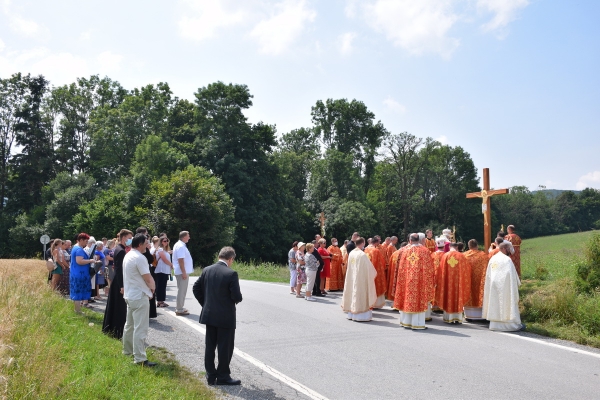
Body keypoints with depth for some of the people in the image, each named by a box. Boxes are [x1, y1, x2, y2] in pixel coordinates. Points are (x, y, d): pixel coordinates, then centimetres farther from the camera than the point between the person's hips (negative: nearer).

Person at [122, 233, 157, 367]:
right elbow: (148, 279, -20)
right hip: (139, 296, -10)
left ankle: (128, 350, 32)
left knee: (130, 325, 20)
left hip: (130, 294, 10)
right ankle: (140, 358, -6)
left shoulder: (128, 256, 10)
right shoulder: (140, 258, -21)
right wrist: (153, 287, 0)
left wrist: (148, 285, 8)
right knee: (140, 328, -8)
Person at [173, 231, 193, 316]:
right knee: (182, 291, -5)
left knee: (182, 290, 17)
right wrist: (184, 272, -24)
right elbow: (180, 260, -24)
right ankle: (179, 310, 1)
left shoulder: (179, 245, 15)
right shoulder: (181, 246, -18)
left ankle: (179, 308, 25)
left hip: (182, 272, 11)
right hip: (182, 272, -11)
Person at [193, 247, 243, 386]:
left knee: (210, 346, 15)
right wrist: (237, 299, 4)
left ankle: (210, 375, 24)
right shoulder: (231, 274, -18)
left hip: (209, 315, 6)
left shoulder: (207, 270, 1)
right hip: (226, 317, -6)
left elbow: (196, 288, 6)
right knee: (225, 347, 7)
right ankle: (223, 376, 15)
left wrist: (205, 304, 14)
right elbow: (237, 297, -18)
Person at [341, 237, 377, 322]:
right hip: (361, 278, -7)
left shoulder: (351, 253, 3)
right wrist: (374, 273, 7)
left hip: (352, 278, 7)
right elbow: (369, 266, -10)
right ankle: (361, 315, 3)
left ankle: (351, 313, 21)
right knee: (360, 294, 0)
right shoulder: (362, 254, -17)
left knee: (353, 293, 14)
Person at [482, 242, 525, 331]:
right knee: (507, 303, -1)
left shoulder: (492, 259, 10)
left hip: (493, 286, 7)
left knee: (495, 304, 8)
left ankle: (495, 324, 10)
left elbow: (488, 275, 12)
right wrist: (517, 283, 2)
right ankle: (513, 324, 3)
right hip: (505, 285, -6)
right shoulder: (507, 259, -11)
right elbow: (512, 274, -11)